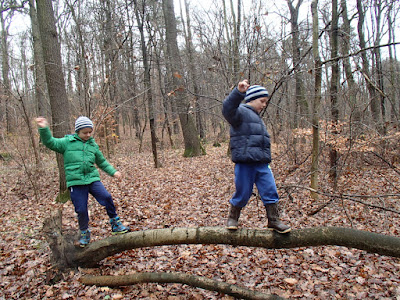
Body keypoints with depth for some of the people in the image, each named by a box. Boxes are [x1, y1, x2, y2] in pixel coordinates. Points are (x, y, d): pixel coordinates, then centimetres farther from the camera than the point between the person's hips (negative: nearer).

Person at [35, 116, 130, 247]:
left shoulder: (93, 145, 15)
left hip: (93, 179, 2)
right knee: (81, 209, 0)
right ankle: (84, 232, 26)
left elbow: (102, 162, 21)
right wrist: (44, 129, -16)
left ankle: (115, 223, 2)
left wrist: (113, 172, 12)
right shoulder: (67, 142, 6)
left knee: (106, 197, -16)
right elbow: (50, 142, -1)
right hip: (75, 182, -2)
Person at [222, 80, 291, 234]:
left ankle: (274, 220, 21)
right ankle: (232, 218, 26)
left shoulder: (256, 117, 24)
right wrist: (239, 92, -42)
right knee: (243, 194, 4)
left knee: (271, 192, 7)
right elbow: (228, 109, -29)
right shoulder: (241, 112, -4)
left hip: (262, 164, 8)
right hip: (245, 163, -8)